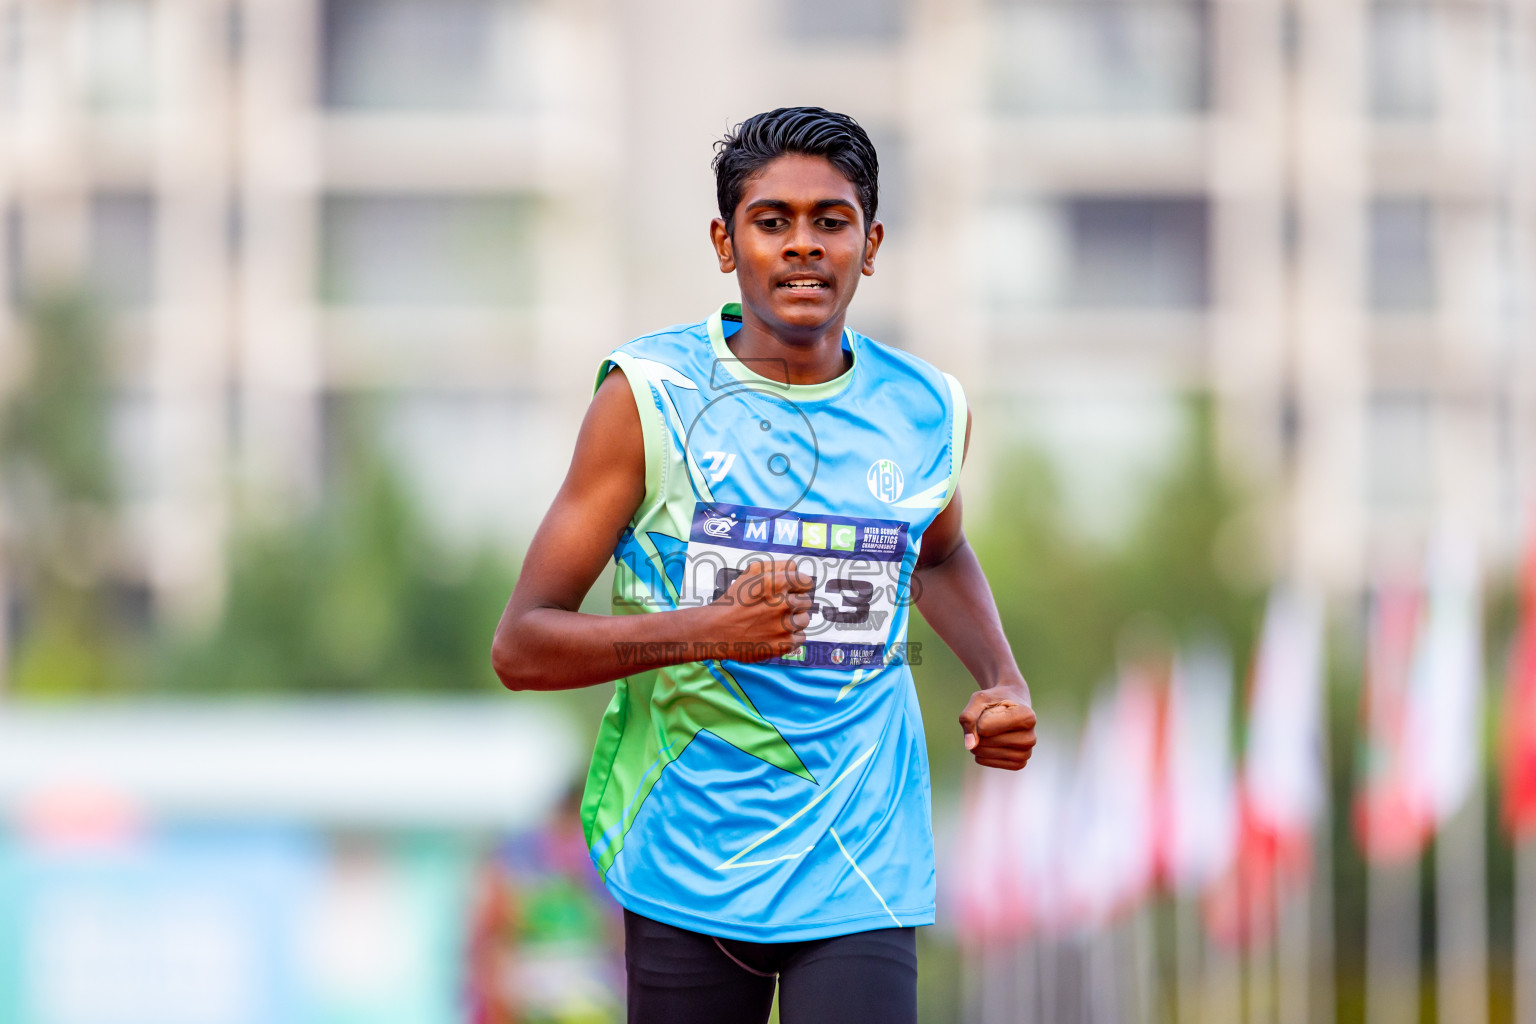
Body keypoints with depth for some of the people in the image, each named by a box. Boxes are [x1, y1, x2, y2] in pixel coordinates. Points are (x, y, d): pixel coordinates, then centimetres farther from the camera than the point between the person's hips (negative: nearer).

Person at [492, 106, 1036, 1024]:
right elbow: (522, 648, -8)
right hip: (686, 869, -1)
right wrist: (710, 628, -22)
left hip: (861, 874, 1)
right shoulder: (650, 396, -6)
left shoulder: (928, 411, 3)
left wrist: (1005, 683, 10)